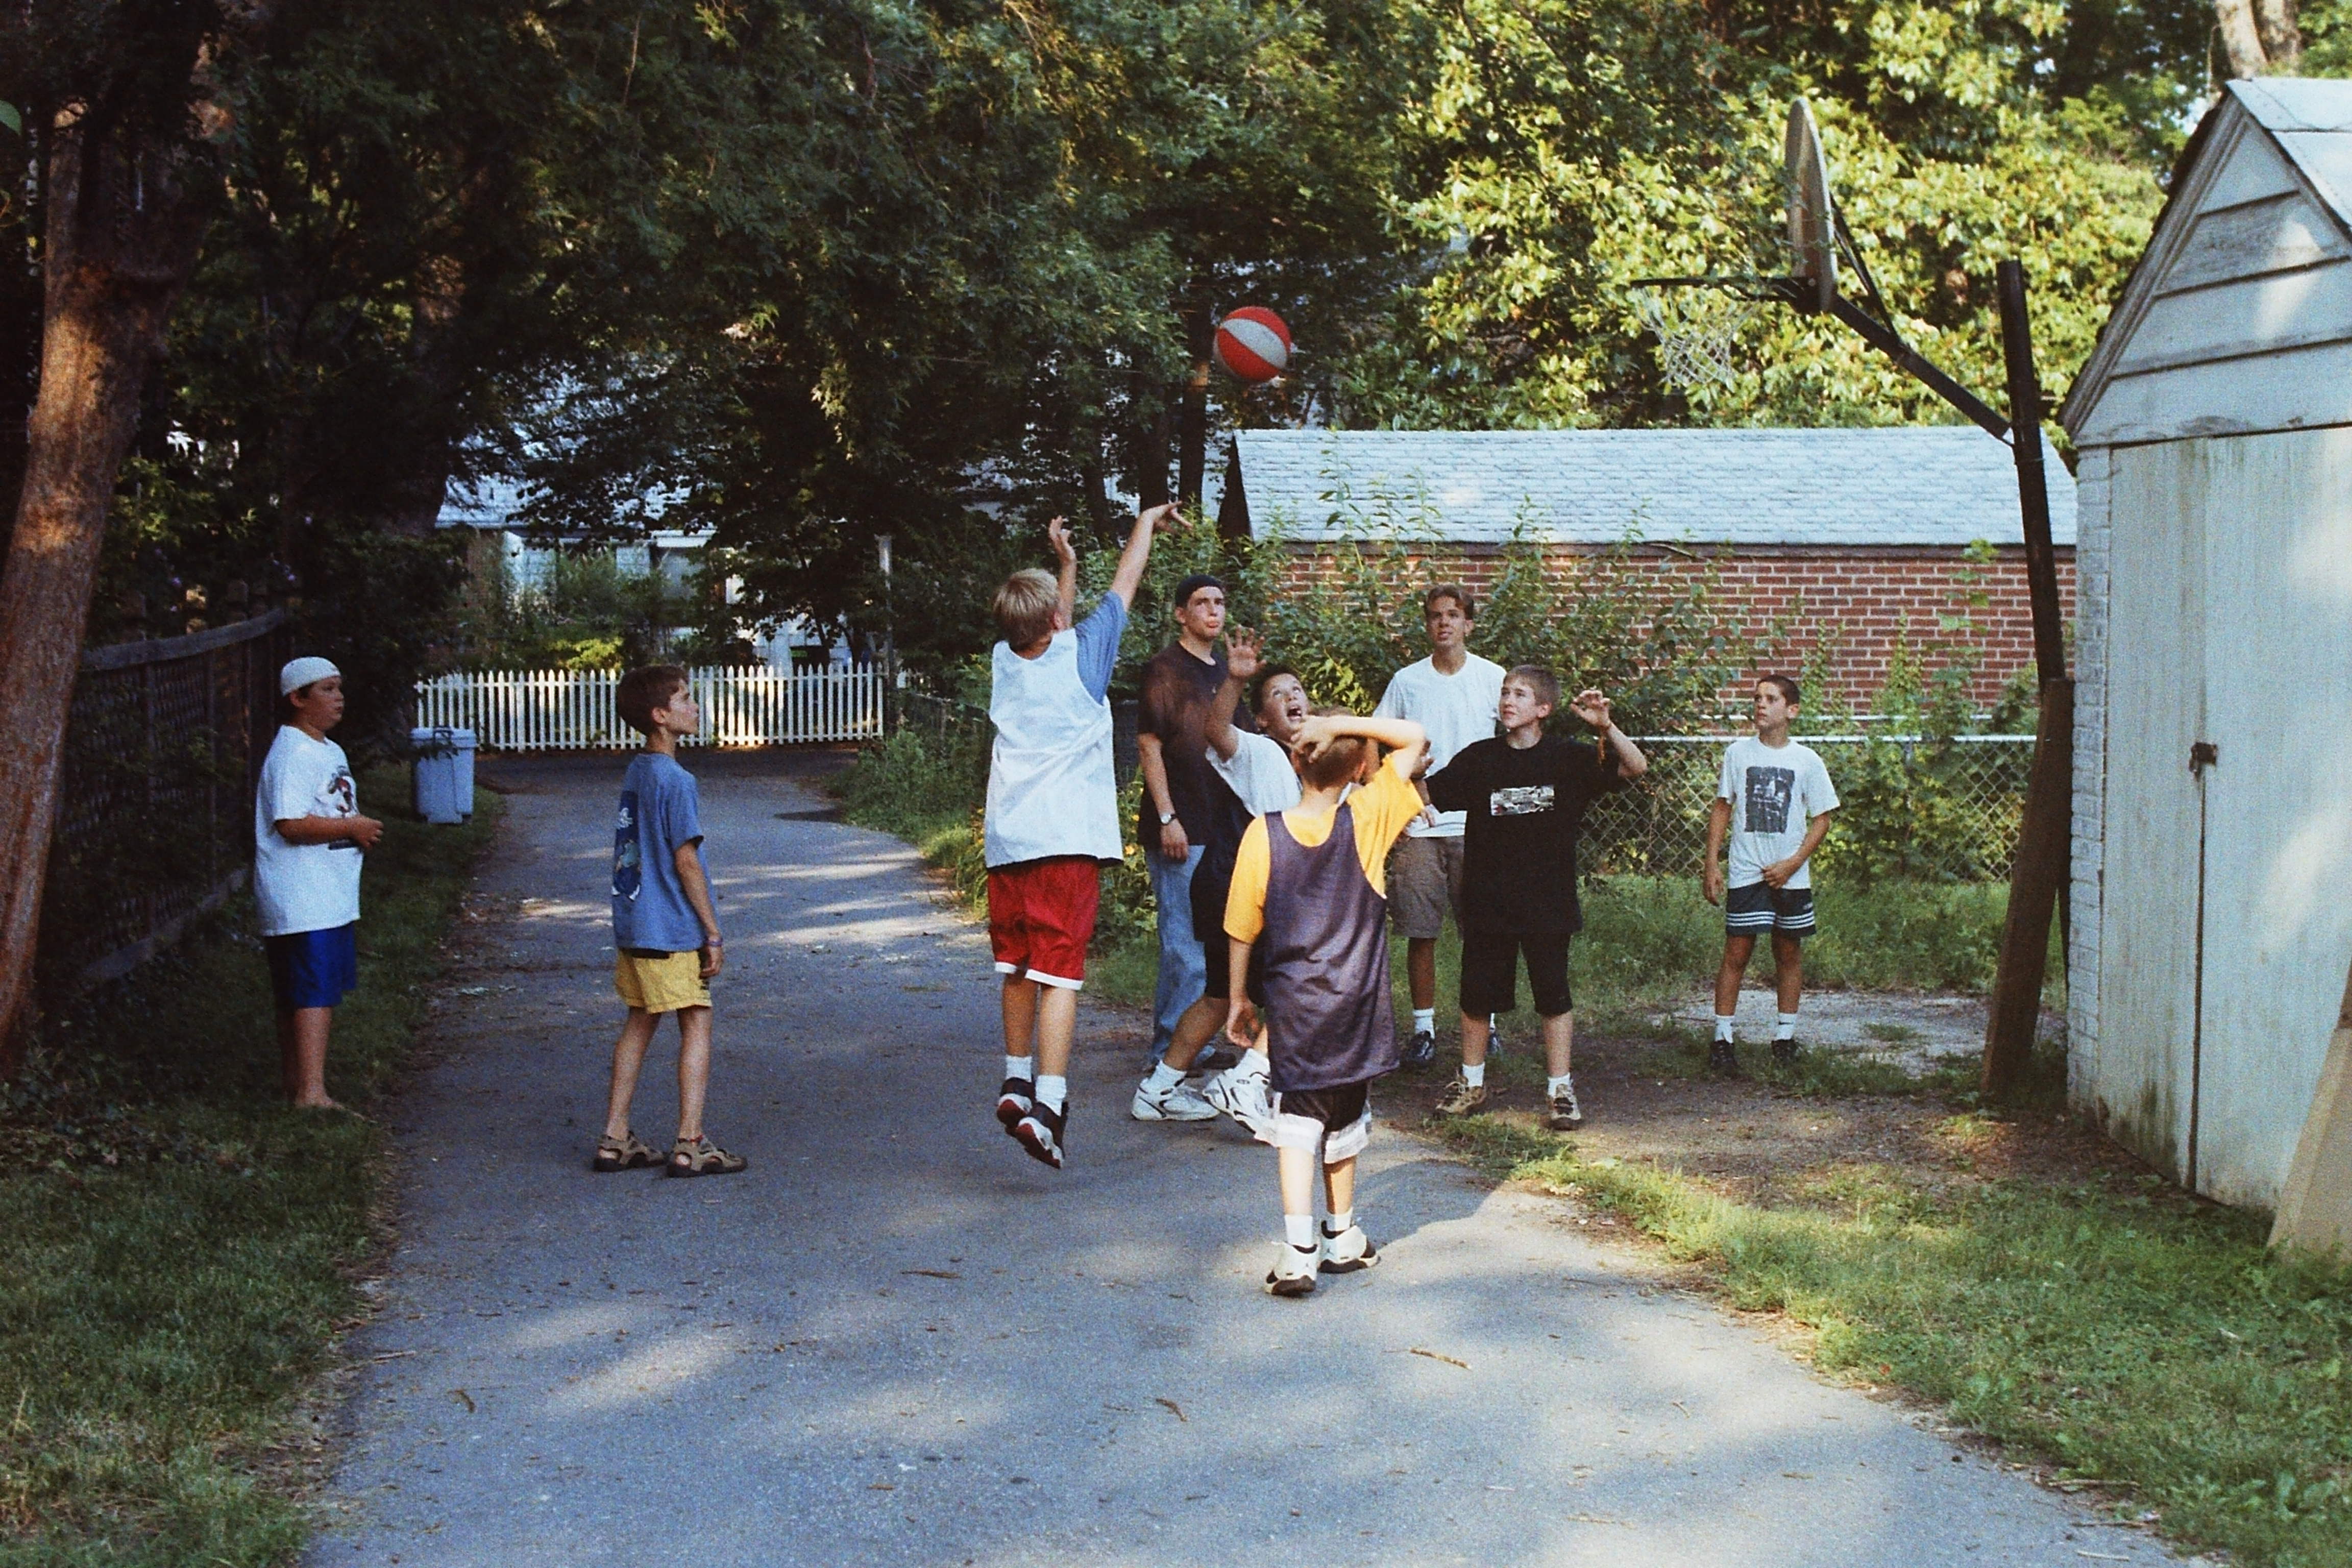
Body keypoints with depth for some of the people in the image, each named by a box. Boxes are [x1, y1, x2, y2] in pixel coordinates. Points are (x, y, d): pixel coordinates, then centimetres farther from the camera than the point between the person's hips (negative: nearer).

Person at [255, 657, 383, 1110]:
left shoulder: (331, 752, 19)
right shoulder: (291, 754, -14)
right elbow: (291, 824, -24)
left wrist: (361, 831, 8)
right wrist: (351, 827, -16)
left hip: (334, 898, 10)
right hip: (302, 901, -10)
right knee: (314, 992, -16)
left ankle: (296, 1085, 20)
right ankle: (310, 1091, -20)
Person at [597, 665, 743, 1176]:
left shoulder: (634, 773, 11)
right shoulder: (675, 780, -15)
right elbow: (686, 860, -16)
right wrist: (713, 933, -11)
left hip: (632, 925, 9)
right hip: (672, 932, -9)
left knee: (639, 1022, 13)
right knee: (696, 1023, -2)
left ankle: (615, 1139, 15)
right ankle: (690, 1144, -4)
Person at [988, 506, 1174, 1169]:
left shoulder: (1006, 661, 10)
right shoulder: (1079, 656, -2)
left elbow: (1052, 633, 33)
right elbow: (1124, 587, 13)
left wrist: (1066, 561, 42)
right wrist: (1146, 524, 28)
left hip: (1006, 840, 5)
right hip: (1068, 840, -5)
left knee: (1018, 966, 19)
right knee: (1060, 971, -9)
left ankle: (1017, 1081, 29)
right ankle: (1049, 1102, -18)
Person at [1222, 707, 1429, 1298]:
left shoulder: (1264, 834, -7)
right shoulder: (1366, 819, -8)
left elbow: (1242, 928, 0)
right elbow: (1416, 740, -3)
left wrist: (1238, 997, 12)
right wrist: (1344, 724, -14)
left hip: (1292, 1004, -1)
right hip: (1356, 1005, 1)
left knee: (1297, 1120, 2)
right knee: (1344, 1118, 17)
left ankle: (1299, 1247, -13)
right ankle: (1342, 1237, 30)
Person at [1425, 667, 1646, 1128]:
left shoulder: (1567, 758, -2)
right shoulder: (1479, 758, 2)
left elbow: (1636, 768, -7)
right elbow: (1428, 796, 2)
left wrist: (1606, 727, -23)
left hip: (1547, 902, -2)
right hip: (1486, 900, 2)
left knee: (1553, 995, 4)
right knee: (1477, 993, 9)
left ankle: (1560, 1090, 13)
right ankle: (1471, 1083, 25)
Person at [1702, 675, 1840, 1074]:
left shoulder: (1807, 760, 0)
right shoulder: (1738, 753, 2)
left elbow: (1822, 819, 2)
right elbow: (1722, 809, 7)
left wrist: (1793, 863, -9)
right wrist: (1712, 864, 1)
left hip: (1790, 876, 1)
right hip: (1746, 874, -1)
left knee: (1789, 953, 8)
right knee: (1736, 954, -3)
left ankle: (1785, 1037, 18)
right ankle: (1723, 1037, 1)